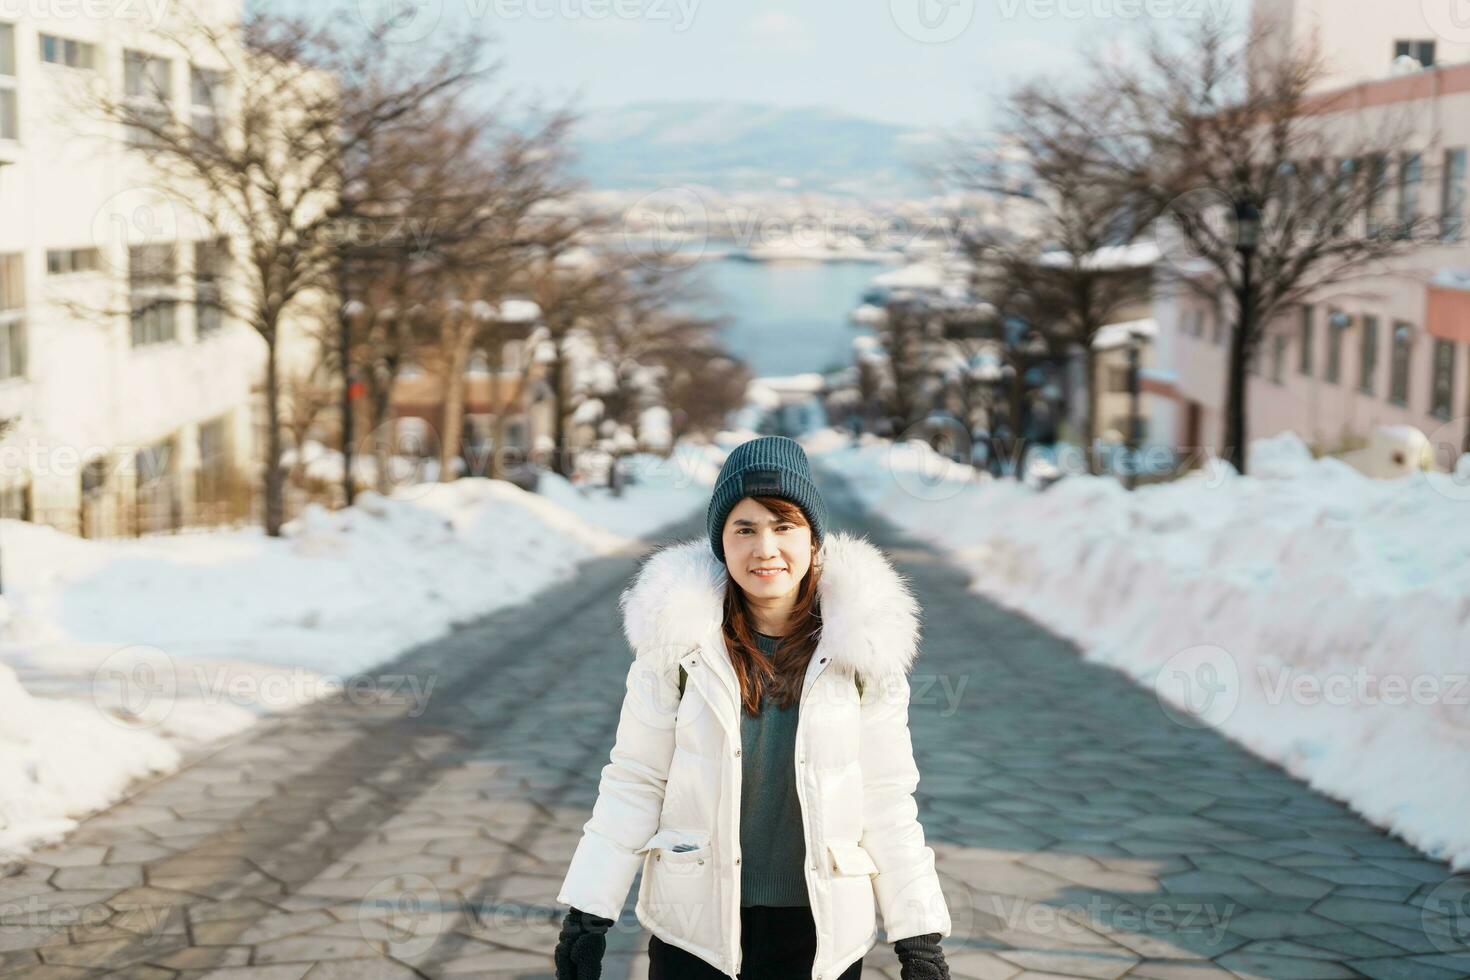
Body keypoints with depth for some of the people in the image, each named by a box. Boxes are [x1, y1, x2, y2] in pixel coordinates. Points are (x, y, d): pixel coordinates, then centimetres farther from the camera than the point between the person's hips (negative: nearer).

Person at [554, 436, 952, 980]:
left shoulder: (858, 648, -5)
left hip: (822, 933, 1)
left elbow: (886, 800, -1)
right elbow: (634, 783, -2)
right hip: (695, 931, -1)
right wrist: (588, 912, -4)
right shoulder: (681, 637, -8)